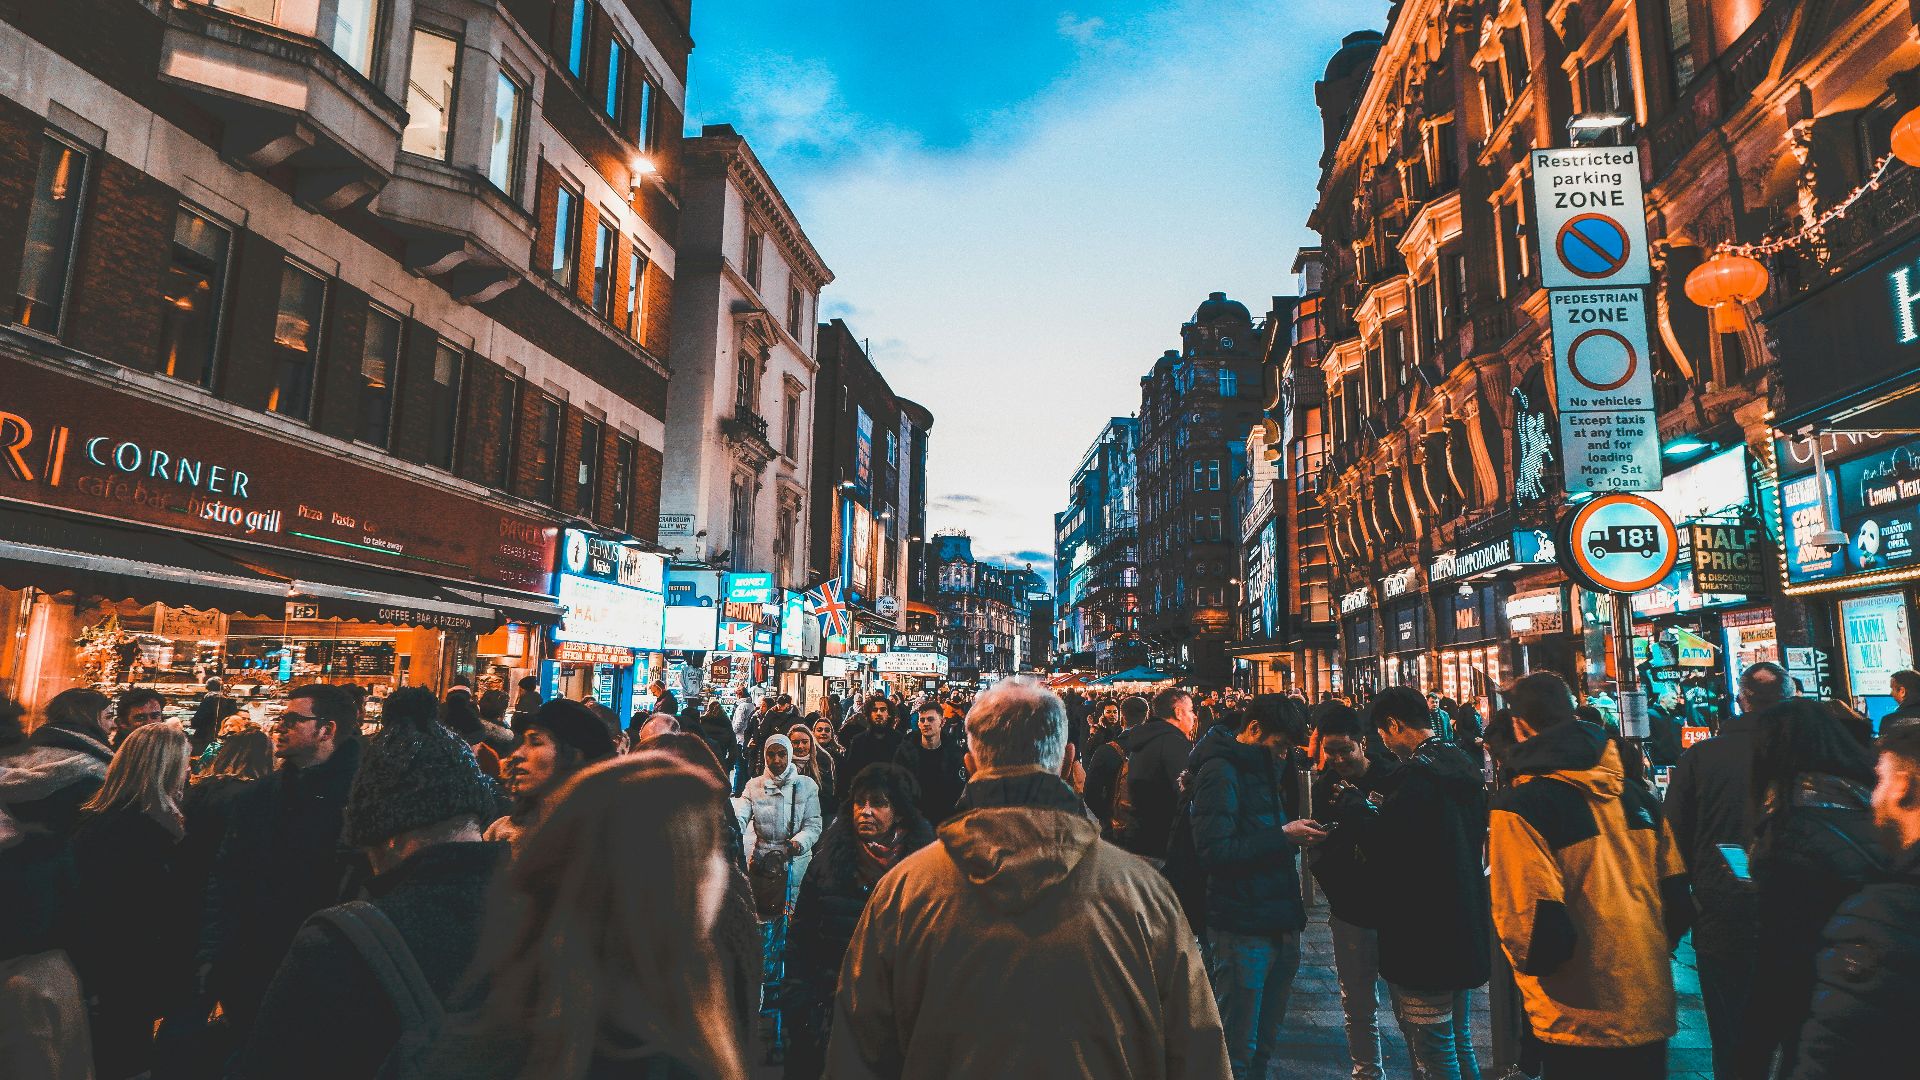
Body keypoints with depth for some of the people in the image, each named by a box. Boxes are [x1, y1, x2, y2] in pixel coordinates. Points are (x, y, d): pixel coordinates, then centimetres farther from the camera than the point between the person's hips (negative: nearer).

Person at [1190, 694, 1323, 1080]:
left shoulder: (1264, 767, 15)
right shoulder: (1220, 771, -15)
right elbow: (1214, 851, -23)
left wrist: (1297, 833, 1)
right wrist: (1282, 836, -21)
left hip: (1280, 923, 9)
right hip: (1243, 928, -8)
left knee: (1266, 1040, 19)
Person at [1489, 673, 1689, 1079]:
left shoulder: (1519, 807, -19)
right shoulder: (1633, 791, 2)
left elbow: (1534, 922, -21)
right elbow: (1677, 895, 6)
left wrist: (1533, 966, -1)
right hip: (1651, 1010, 6)